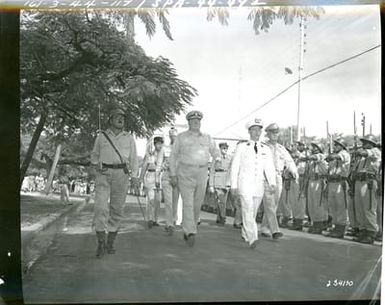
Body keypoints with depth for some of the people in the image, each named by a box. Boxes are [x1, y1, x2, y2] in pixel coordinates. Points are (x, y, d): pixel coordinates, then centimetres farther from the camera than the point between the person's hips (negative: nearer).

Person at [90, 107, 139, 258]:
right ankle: (101, 243, -10)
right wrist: (96, 165, -2)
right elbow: (94, 155, 20)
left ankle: (110, 243, 15)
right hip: (104, 174, -1)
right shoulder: (101, 136, 10)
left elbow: (133, 159, 8)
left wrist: (134, 176, -7)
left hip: (121, 175, 1)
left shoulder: (129, 138, 10)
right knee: (101, 208, -16)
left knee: (116, 210, 3)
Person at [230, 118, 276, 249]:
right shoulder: (241, 147, 0)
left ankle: (245, 234, 33)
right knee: (248, 211, -16)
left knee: (253, 212, 13)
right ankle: (252, 239, -22)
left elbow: (269, 169, 0)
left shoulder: (266, 149, 7)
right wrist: (233, 185, -3)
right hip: (244, 184, -4)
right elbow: (235, 166, 1)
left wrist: (272, 184, -14)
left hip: (260, 185, 4)